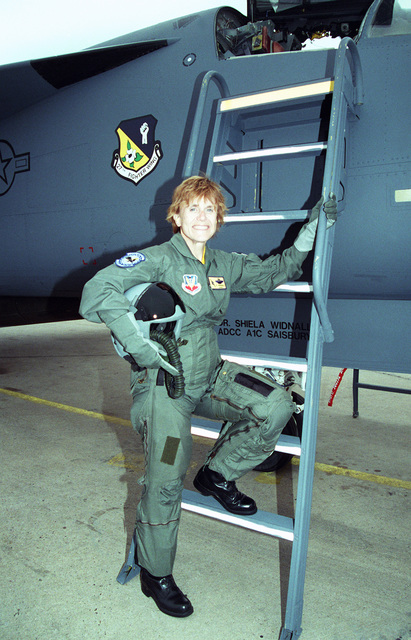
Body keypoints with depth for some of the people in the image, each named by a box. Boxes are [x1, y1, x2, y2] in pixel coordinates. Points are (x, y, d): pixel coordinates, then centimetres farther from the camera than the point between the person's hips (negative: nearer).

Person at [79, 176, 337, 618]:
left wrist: (310, 230, 11)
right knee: (165, 481, -5)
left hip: (210, 376, 6)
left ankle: (218, 475, 12)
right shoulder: (158, 259, -11)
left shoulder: (224, 265, 9)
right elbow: (99, 292, -20)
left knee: (276, 406, -11)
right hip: (162, 382, -6)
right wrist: (142, 347, -24)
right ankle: (155, 575, 22)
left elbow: (272, 273, 19)